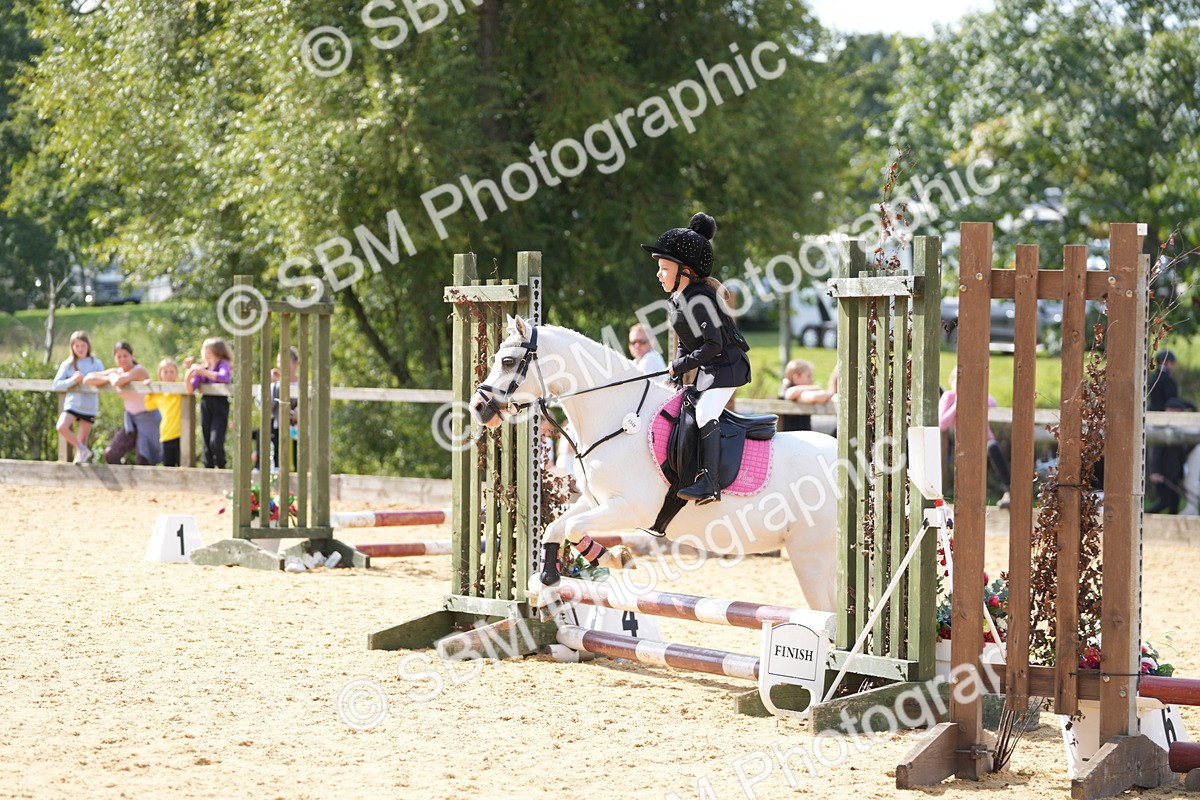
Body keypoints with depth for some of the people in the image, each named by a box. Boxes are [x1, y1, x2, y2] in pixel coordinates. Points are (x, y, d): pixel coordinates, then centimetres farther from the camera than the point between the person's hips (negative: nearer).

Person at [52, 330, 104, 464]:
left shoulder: (96, 363, 4)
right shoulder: (67, 364, 4)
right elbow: (57, 385, -2)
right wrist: (73, 380, -17)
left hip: (89, 406, 0)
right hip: (72, 403, 0)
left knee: (82, 440, 3)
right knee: (62, 427, -23)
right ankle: (83, 450, -9)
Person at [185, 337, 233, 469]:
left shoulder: (223, 364, -3)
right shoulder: (202, 368, 10)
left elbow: (223, 377, -26)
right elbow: (190, 388, 4)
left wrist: (202, 371, -21)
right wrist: (188, 372, -10)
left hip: (220, 405, -5)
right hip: (206, 404, 5)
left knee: (215, 441, -14)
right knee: (207, 442, 6)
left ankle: (221, 467, 4)